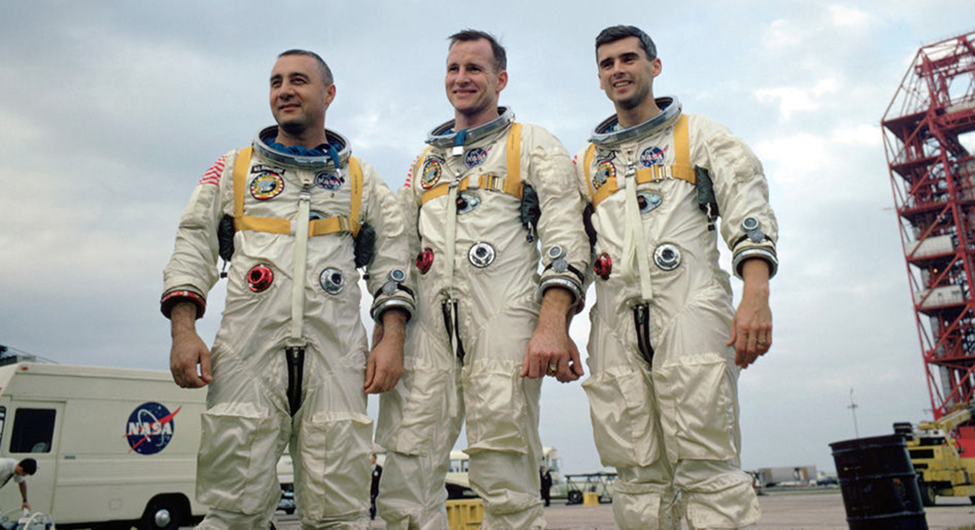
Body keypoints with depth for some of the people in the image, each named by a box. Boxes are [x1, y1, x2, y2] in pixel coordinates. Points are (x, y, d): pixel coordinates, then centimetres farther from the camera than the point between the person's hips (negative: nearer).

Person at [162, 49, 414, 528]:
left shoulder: (361, 180, 19)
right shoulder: (233, 169, 20)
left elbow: (392, 261, 13)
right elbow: (194, 247, 14)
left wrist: (391, 339, -1)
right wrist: (183, 331, -1)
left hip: (336, 355, 0)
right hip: (247, 351, 1)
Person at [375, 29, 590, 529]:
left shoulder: (533, 145, 11)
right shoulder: (425, 161, 27)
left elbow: (565, 236, -1)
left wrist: (553, 324, -15)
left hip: (501, 324, -4)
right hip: (425, 326, 5)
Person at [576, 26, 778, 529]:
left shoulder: (699, 135, 14)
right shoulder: (586, 162, 24)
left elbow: (749, 213, 3)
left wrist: (756, 296, -14)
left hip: (689, 308, -3)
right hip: (615, 321, 4)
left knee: (706, 464, -9)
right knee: (638, 472, 2)